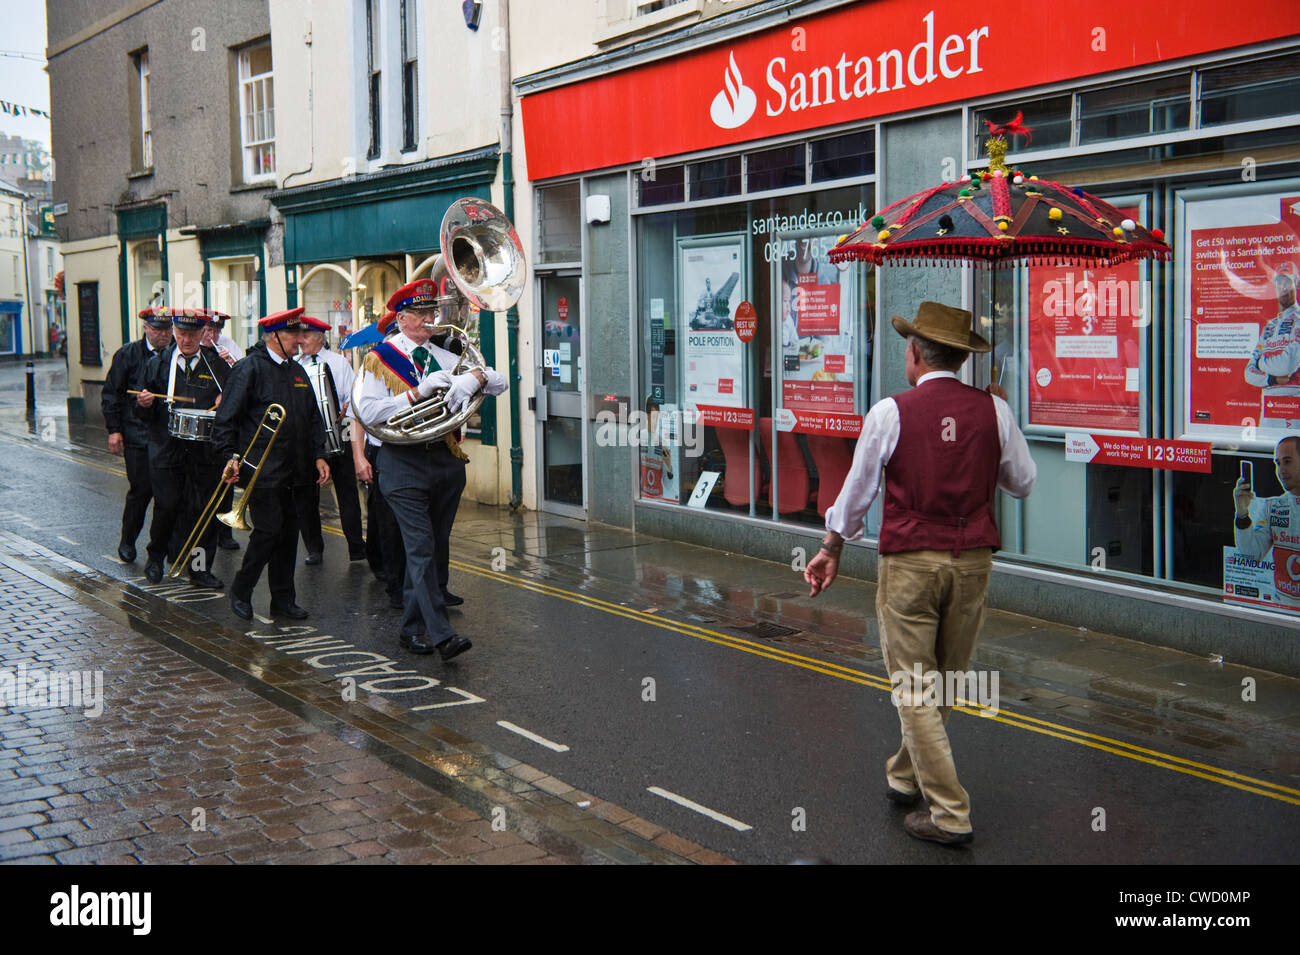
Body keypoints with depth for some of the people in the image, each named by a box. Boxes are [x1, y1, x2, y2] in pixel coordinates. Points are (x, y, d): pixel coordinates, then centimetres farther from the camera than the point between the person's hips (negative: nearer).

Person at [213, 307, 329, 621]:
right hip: (263, 470, -7)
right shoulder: (249, 367, -6)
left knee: (288, 533, 8)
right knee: (269, 531, -9)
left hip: (293, 470, 7)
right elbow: (227, 416, -8)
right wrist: (230, 456, -16)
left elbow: (313, 417, 21)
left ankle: (283, 600, 16)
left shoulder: (297, 371, 16)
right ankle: (240, 592, 11)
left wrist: (319, 455, 11)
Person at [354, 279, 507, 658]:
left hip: (446, 459, 6)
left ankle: (414, 627, 21)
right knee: (421, 548, -12)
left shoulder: (445, 359, 16)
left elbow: (500, 382, 11)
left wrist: (475, 377, -12)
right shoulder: (379, 358, 1)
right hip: (404, 463, -5)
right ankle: (442, 634, -18)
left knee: (435, 548, 9)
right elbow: (368, 413, -12)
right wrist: (418, 392, -18)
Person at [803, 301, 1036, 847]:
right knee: (945, 681, 19)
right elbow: (1022, 483, 11)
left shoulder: (890, 413, -8)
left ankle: (950, 814, 1)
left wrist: (831, 547, 17)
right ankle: (906, 777, 36)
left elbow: (857, 490, 2)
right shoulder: (994, 410, -1)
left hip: (909, 562, -4)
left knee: (914, 686, 3)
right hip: (971, 561, 4)